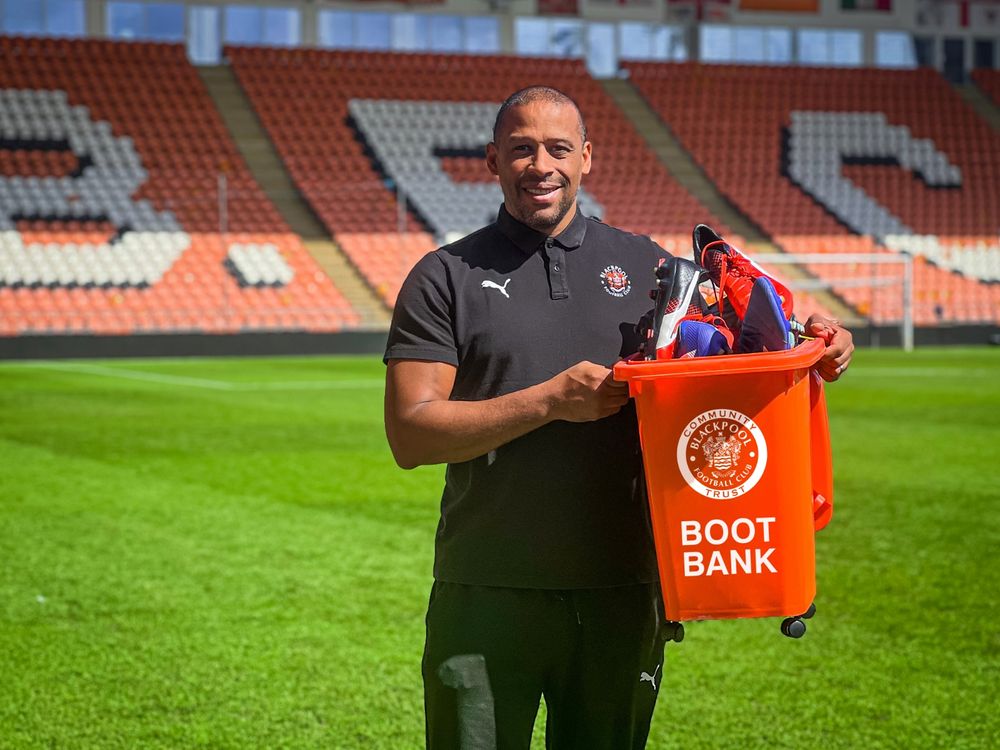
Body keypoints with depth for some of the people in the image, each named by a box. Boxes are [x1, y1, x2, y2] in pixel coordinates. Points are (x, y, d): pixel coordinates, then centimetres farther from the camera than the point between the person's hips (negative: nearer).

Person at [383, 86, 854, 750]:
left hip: (620, 593, 2)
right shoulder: (447, 278, 3)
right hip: (488, 595, -2)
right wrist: (550, 401, -14)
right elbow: (411, 434, -6)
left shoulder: (643, 265, 11)